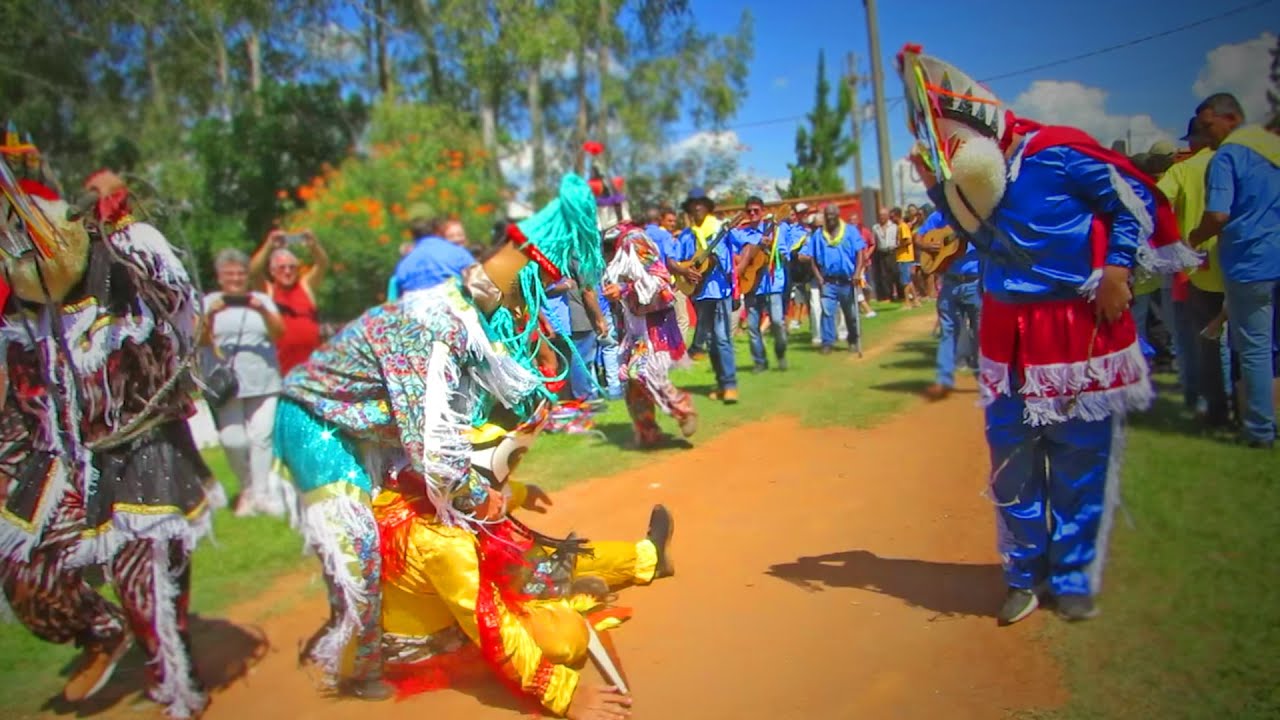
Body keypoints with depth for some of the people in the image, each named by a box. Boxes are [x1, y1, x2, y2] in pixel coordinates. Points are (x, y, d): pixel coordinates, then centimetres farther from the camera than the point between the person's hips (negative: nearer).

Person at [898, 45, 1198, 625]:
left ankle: (1073, 578, 21)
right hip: (1008, 335, 5)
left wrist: (1116, 269, -13)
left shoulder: (1059, 152, -14)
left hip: (1081, 331, -4)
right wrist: (936, 187, 4)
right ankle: (1024, 576, 21)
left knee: (1079, 463, 5)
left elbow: (1135, 200, -5)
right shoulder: (973, 178, 3)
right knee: (1012, 463, 5)